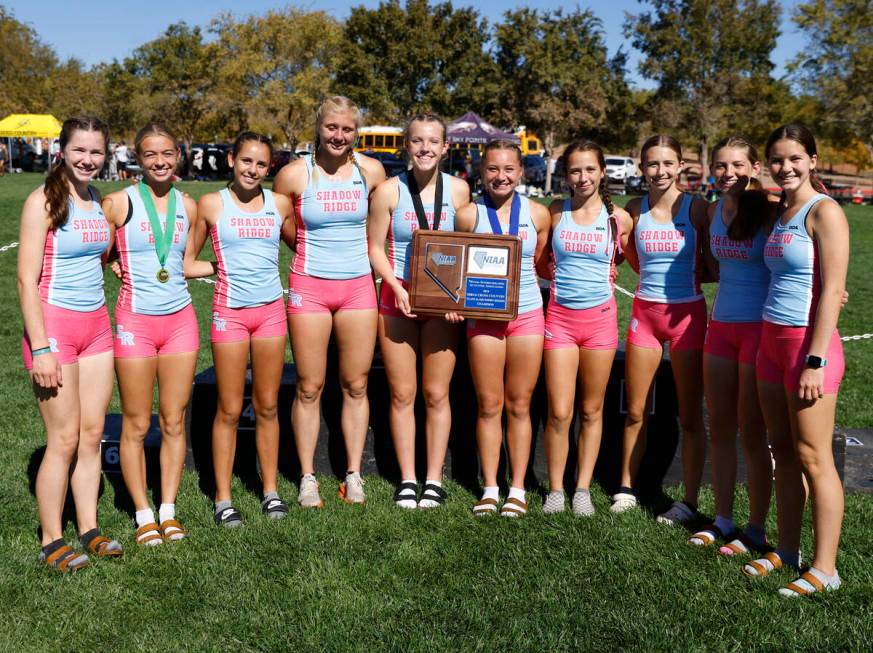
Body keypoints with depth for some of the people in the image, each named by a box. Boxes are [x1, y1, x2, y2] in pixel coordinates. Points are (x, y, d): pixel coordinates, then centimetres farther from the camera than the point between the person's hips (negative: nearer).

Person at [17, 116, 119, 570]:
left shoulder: (99, 201, 9)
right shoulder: (44, 201, -10)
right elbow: (26, 279, -13)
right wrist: (40, 349, -17)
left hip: (96, 325, 6)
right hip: (54, 325, -6)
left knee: (92, 434, 9)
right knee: (64, 439, -1)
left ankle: (88, 529, 22)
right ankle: (52, 542, 13)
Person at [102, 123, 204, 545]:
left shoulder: (188, 206, 7)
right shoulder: (119, 203, -5)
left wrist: (220, 266, 11)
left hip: (180, 318, 4)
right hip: (135, 321, -3)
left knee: (174, 421, 9)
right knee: (136, 426, 5)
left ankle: (168, 510, 22)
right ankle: (143, 515, 20)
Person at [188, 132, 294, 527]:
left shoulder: (280, 204, 5)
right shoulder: (211, 205, 0)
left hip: (271, 310, 2)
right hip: (230, 312, -2)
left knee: (267, 406, 10)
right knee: (229, 410, 2)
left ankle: (270, 491, 21)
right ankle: (223, 498, 14)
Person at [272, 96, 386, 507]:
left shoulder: (371, 171, 2)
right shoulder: (295, 174, -4)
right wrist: (315, 251, 10)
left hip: (358, 287, 2)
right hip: (309, 287, -2)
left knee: (356, 385, 7)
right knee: (309, 387, 3)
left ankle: (353, 476, 19)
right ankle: (307, 478, 17)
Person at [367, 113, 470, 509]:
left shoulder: (458, 190, 0)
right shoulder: (389, 191, -4)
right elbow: (375, 248, 0)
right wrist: (397, 287, -13)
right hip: (397, 297, 0)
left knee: (436, 394, 5)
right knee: (402, 394, 6)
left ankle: (434, 479, 18)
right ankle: (407, 479, 18)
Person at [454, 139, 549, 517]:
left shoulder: (538, 215, 2)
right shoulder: (469, 215, -1)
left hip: (527, 315, 1)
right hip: (483, 317, 0)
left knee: (519, 405, 7)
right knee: (488, 406, 5)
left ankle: (517, 489, 17)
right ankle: (489, 488, 17)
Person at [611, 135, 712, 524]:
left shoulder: (696, 207, -5)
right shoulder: (635, 210, 3)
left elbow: (712, 265, -1)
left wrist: (684, 274, -18)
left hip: (687, 313, -3)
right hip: (645, 312, 3)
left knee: (690, 415, 4)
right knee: (635, 411, 10)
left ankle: (689, 501, 15)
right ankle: (626, 489, 26)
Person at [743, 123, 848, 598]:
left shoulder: (824, 212, -10)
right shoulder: (780, 212, 14)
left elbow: (832, 291, -15)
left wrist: (815, 360, -19)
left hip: (808, 341, -8)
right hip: (772, 340, 8)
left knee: (812, 459, -2)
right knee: (783, 452, 13)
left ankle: (824, 569, 8)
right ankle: (786, 550, 24)